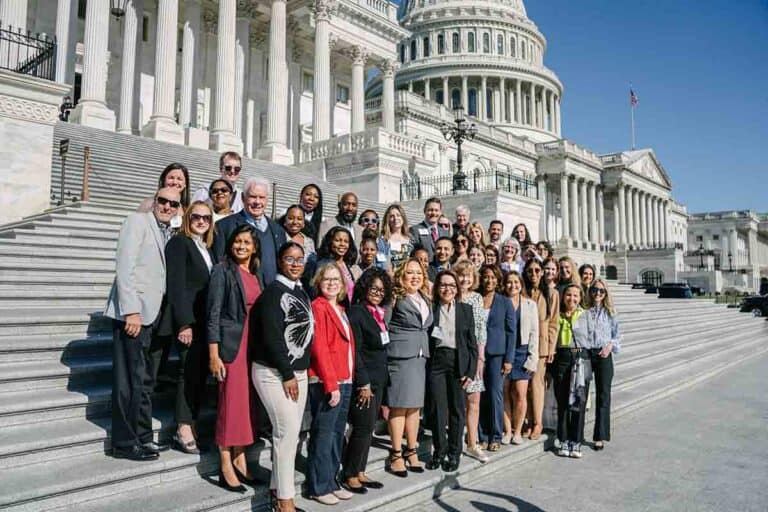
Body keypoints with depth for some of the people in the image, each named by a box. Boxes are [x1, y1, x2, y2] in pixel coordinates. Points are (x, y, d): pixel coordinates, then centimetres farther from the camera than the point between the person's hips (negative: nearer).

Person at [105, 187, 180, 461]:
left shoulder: (171, 235, 18)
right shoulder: (137, 221, -2)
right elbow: (125, 268, -11)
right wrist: (131, 311, -17)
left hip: (155, 316, 7)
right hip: (133, 314, -7)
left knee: (146, 382, 12)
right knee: (130, 382, -2)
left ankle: (142, 438, 21)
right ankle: (124, 443, 9)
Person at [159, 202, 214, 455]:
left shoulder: (208, 249, 18)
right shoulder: (179, 242, -3)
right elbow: (176, 284, -11)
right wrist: (184, 323, -17)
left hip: (206, 321, 7)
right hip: (187, 320, -7)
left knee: (200, 372, 6)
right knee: (190, 372, -5)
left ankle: (191, 427, 12)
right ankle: (183, 430, 4)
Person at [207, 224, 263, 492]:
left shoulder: (256, 274, 13)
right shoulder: (223, 270, -5)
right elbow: (214, 314, -9)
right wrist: (213, 354, -14)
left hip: (255, 344, 6)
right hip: (231, 344, -6)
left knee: (248, 402, 9)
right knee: (231, 402, -2)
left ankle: (240, 459, 21)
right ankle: (226, 466, 8)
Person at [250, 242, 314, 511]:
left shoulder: (302, 293, 12)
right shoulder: (273, 292, -11)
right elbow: (272, 337, -17)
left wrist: (301, 371, 8)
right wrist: (287, 374, -16)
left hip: (298, 371, 7)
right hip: (273, 372, -7)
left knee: (290, 431, 10)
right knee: (288, 429, -10)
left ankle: (278, 489, 24)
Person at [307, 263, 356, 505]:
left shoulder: (340, 310, 16)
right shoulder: (318, 307, -10)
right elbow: (319, 348, -16)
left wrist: (348, 380, 9)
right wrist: (331, 384, -18)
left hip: (344, 381, 8)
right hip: (326, 383, -8)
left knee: (337, 435, 14)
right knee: (323, 435, 0)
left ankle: (331, 482, 25)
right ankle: (319, 487, 12)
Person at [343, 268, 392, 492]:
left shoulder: (379, 314, 11)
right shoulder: (357, 312, -13)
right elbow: (355, 351, -17)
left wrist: (382, 380, 13)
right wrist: (363, 383, -18)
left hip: (378, 380, 8)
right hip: (364, 380, -8)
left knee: (368, 428, 12)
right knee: (363, 428, -3)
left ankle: (360, 472, 22)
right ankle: (350, 475, 10)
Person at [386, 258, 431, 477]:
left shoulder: (425, 299, 15)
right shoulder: (396, 299, -7)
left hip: (421, 356, 7)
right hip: (400, 356, -6)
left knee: (415, 406, 11)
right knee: (399, 406, -1)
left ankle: (411, 451, 22)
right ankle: (396, 455, 10)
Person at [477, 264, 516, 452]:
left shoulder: (505, 302, 4)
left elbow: (511, 331, 3)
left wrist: (508, 359, -4)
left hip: (497, 353, -1)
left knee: (495, 394, -2)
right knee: (480, 395, 2)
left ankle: (495, 437, 9)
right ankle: (482, 436, 12)